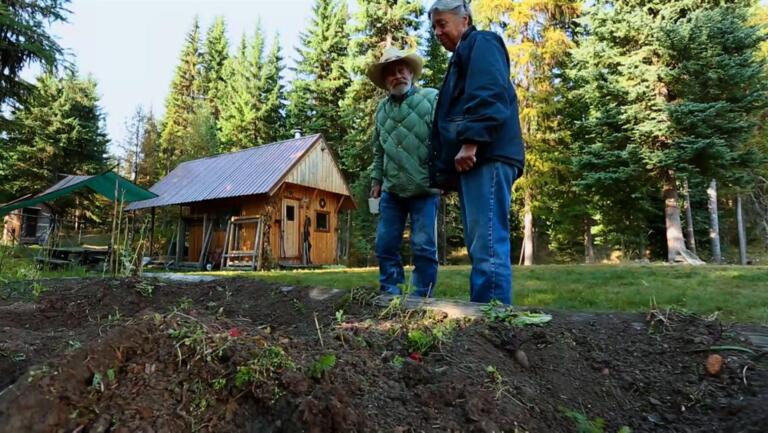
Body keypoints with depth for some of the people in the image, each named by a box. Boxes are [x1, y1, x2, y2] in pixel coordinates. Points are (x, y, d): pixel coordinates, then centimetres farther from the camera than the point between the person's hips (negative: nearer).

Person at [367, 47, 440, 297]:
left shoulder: (431, 98, -1)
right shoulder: (382, 108, 15)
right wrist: (376, 179, 17)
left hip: (424, 189, -5)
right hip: (391, 191, 5)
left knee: (423, 247, -1)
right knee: (385, 245, 7)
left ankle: (421, 299, 10)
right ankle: (391, 294, 19)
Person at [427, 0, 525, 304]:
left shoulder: (481, 44, 7)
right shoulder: (463, 57, 34)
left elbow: (489, 96, -13)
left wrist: (471, 142, -23)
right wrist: (446, 170, 21)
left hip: (485, 157, -10)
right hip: (473, 162, 10)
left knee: (487, 245, -14)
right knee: (479, 246, 6)